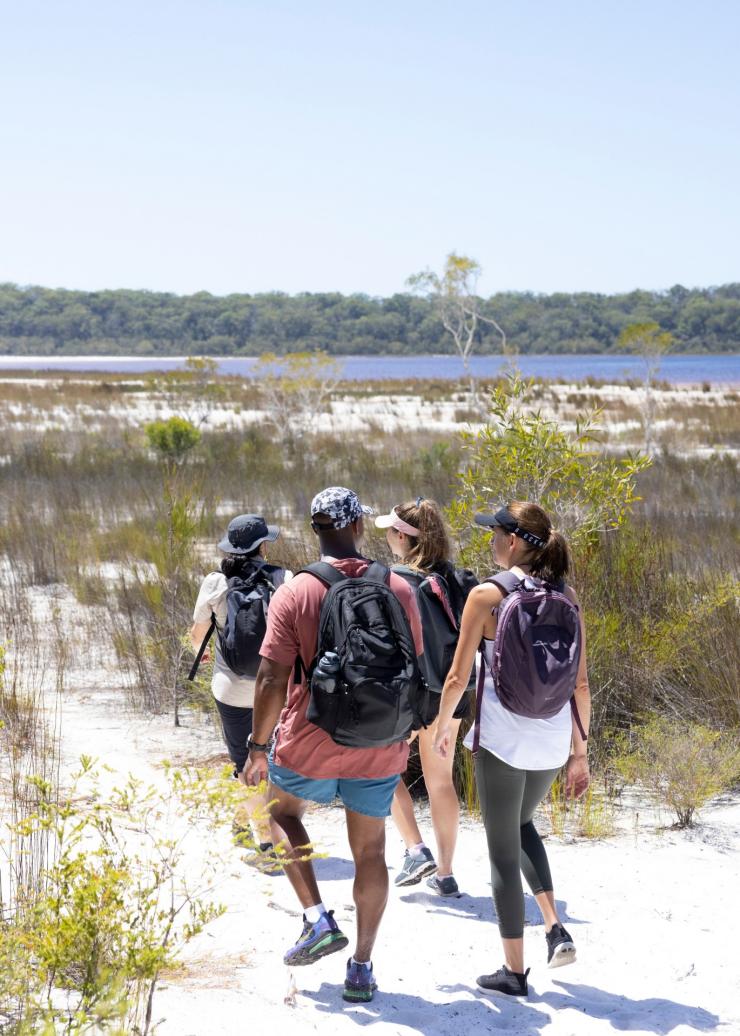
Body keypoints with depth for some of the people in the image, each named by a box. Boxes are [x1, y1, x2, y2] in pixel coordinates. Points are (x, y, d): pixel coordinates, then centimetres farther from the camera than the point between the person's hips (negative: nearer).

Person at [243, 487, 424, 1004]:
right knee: (370, 851, 15)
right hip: (378, 750, 2)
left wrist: (258, 747, -2)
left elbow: (273, 679, -13)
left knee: (283, 811, 26)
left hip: (308, 748, -2)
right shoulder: (399, 590, -4)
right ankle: (362, 967, 19)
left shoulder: (294, 593, -12)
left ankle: (318, 919, 13)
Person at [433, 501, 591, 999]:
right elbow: (581, 684, 5)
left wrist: (443, 726, 12)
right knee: (522, 825, 30)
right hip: (554, 741, 5)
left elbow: (458, 677, -6)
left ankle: (514, 971, 16)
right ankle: (556, 929, 17)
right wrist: (579, 752, 13)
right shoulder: (566, 595, 2)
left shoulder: (487, 595, -11)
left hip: (503, 739, -5)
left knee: (504, 854, 9)